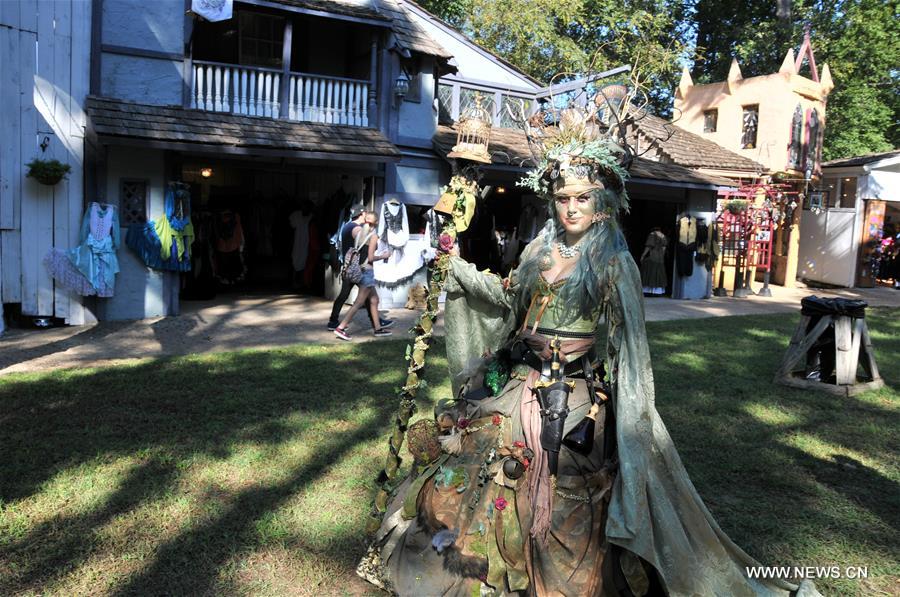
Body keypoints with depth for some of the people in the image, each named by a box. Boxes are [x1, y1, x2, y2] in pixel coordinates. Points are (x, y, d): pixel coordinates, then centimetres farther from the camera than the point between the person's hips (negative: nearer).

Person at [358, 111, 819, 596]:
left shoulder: (614, 263, -8)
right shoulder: (541, 250, 8)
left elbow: (628, 340, -9)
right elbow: (511, 301, 20)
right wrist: (462, 272, 17)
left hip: (574, 397, -6)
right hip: (522, 384, 6)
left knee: (560, 494, 3)